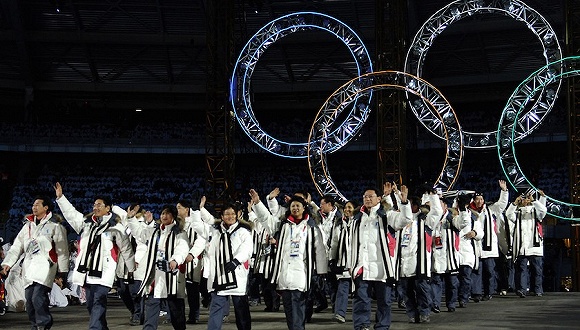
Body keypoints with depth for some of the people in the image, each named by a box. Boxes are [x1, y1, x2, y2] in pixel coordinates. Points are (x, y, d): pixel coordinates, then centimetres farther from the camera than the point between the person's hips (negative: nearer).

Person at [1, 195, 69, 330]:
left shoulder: (55, 225, 2)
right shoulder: (28, 225, 19)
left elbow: (62, 250, 1)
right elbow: (17, 246, 17)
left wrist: (62, 272, -2)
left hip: (45, 265, -6)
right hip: (29, 267, 6)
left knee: (38, 298, -20)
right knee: (30, 301, 4)